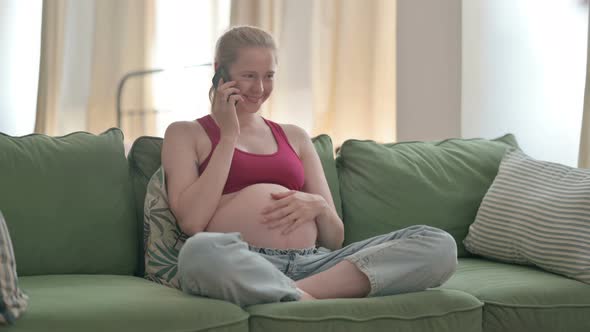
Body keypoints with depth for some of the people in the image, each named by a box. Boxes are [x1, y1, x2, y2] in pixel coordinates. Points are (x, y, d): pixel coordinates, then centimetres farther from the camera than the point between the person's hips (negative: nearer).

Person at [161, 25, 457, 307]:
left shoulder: (295, 137, 25)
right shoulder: (185, 134, 15)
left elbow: (334, 239, 22)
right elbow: (191, 223, -3)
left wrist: (318, 206, -1)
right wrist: (228, 136, 1)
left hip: (310, 264, 5)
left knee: (438, 245, -19)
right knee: (200, 252, -43)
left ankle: (295, 293, -30)